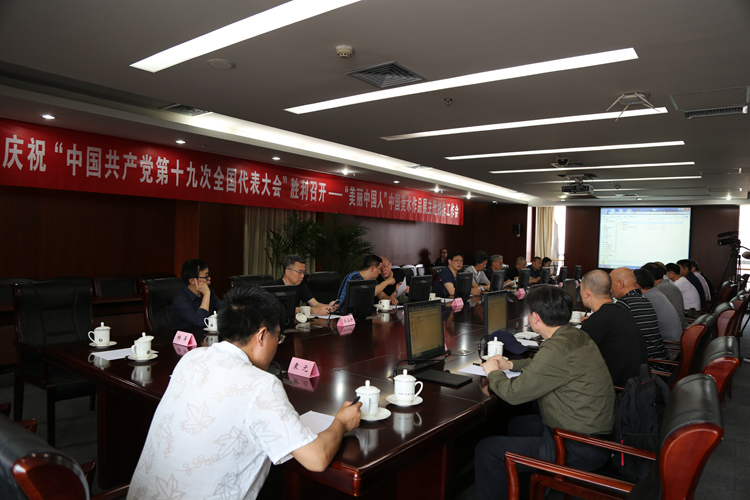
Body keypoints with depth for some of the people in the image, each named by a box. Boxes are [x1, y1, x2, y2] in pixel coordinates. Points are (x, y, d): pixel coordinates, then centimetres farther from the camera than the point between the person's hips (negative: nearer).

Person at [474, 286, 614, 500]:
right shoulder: (576, 335, 1)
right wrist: (511, 364, 17)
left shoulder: (558, 349, -28)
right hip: (592, 430, 10)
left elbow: (513, 393, -21)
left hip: (579, 450, -10)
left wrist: (493, 372, -2)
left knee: (486, 450, -7)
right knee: (516, 424, 28)